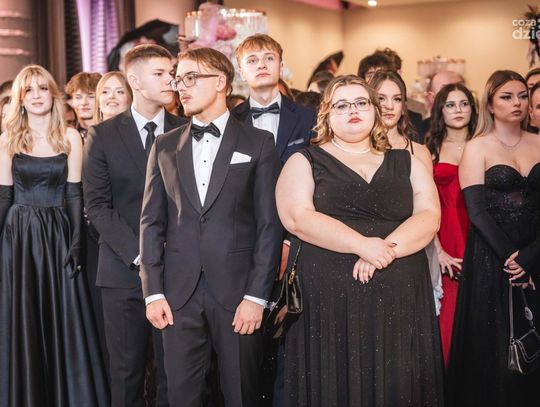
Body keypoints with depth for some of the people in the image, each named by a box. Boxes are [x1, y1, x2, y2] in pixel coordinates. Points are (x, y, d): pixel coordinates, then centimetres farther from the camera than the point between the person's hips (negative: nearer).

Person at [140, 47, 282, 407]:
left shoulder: (258, 143, 2)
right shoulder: (165, 147, 12)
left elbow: (270, 223, -2)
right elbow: (153, 222, 9)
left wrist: (257, 295, -9)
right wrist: (153, 291, 0)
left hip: (237, 290, -2)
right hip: (179, 292, 3)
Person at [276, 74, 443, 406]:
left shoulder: (407, 162, 14)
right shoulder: (305, 162, 6)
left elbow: (429, 216, 2)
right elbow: (297, 217, -9)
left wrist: (386, 250, -15)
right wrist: (362, 245, -18)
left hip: (401, 299, 3)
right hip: (328, 298, -2)